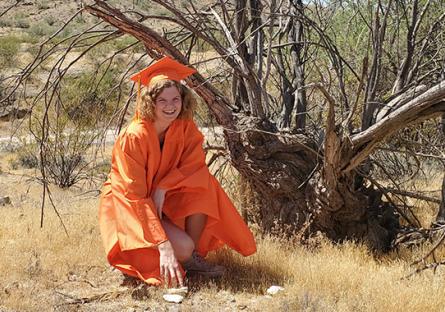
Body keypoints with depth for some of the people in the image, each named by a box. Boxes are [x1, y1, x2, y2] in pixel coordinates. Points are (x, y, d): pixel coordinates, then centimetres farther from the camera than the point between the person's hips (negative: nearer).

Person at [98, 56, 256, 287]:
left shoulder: (185, 127, -9)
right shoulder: (133, 137, -27)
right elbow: (135, 196, -30)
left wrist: (162, 189, -29)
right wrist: (163, 246, -38)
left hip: (163, 198, 6)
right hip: (128, 205, -6)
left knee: (203, 187, -21)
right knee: (182, 246, -29)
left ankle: (192, 258, -7)